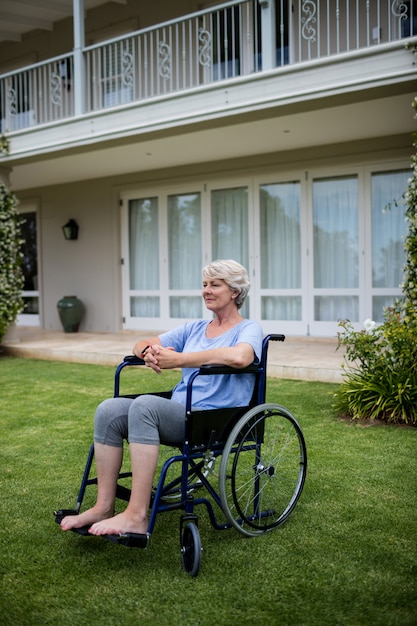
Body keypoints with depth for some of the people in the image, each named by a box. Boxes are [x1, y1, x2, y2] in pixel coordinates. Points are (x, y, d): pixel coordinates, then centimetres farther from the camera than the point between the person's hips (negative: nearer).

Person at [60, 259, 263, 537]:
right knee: (109, 410, -18)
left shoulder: (249, 329, 0)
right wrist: (149, 352, -8)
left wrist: (178, 359, -22)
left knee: (144, 405, -33)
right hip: (179, 412, 7)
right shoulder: (195, 328, 21)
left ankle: (137, 516, -36)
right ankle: (104, 508, -17)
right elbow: (142, 344, 19)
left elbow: (239, 357, -25)